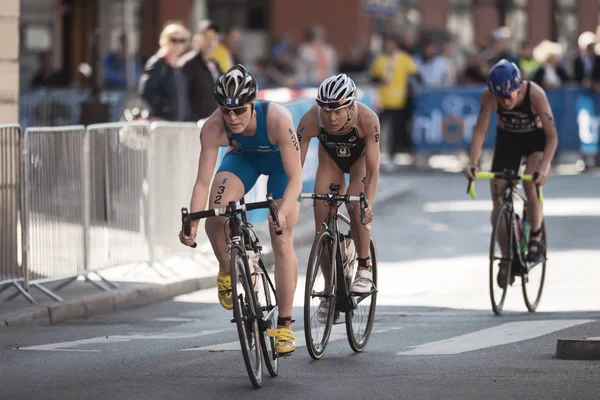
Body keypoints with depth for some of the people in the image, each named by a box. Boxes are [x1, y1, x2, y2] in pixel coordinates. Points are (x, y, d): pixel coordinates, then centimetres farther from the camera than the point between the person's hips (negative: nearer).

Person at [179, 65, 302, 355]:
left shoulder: (277, 119, -40)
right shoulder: (213, 128, -34)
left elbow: (294, 178, -37)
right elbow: (203, 181, -30)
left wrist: (282, 214, -53)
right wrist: (191, 223, -43)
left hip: (280, 160, -2)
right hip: (242, 157, 2)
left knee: (282, 241, -9)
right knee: (215, 218, -24)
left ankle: (284, 326, 1)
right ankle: (227, 272, 7)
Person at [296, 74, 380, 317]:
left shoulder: (367, 119, -39)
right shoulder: (311, 120, -36)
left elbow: (372, 171, -35)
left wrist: (368, 203, -50)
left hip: (360, 156, -2)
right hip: (330, 158, 2)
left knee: (356, 207, -29)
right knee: (322, 225, -8)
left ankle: (364, 268, -8)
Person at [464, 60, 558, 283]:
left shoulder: (535, 94, -34)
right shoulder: (489, 96, -28)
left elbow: (552, 136, -32)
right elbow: (480, 131, -26)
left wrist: (544, 168, -44)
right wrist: (473, 164, -40)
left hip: (536, 139, -3)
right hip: (507, 139, 3)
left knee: (531, 184, -29)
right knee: (498, 202, -5)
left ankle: (535, 239, -9)